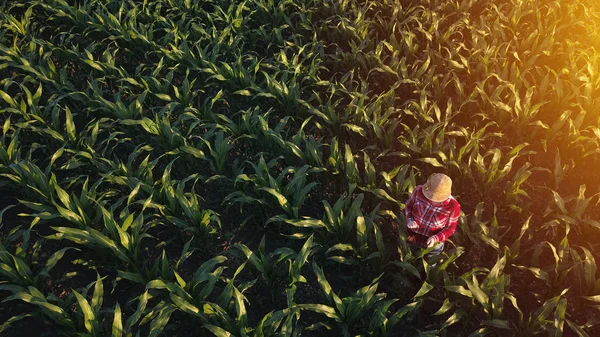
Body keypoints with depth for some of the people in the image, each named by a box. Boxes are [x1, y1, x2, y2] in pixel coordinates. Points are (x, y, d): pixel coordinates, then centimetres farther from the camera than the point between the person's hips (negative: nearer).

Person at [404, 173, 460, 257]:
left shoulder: (453, 206, -31)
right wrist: (409, 220, -25)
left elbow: (450, 228, -15)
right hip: (412, 237, 2)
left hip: (433, 244, -2)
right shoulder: (419, 191, -28)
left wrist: (436, 238, -31)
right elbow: (408, 205, -7)